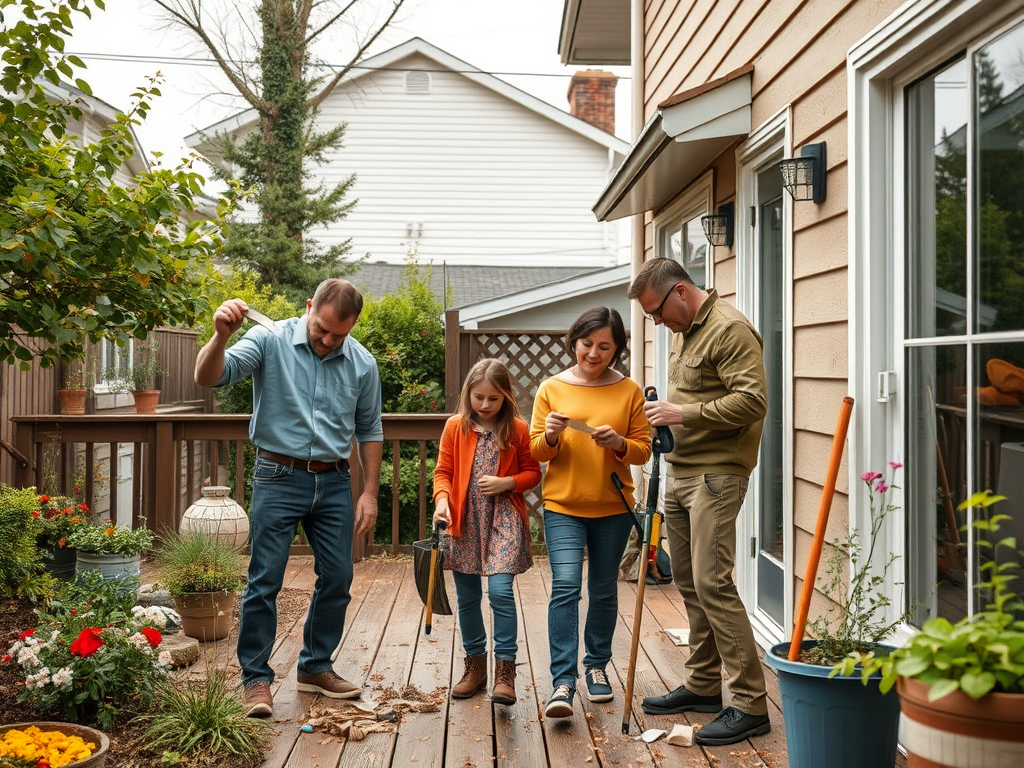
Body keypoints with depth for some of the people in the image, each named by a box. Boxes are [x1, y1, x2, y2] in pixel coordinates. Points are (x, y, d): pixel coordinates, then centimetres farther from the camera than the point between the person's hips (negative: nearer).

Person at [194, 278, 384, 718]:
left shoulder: (362, 364, 3)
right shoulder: (271, 341, -8)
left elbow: (369, 430, 12)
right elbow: (208, 378, -17)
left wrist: (370, 492, 8)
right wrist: (221, 337, -37)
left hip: (333, 483, 4)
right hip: (279, 478, -4)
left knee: (337, 579, 9)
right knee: (265, 581, -3)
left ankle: (316, 667, 26)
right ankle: (256, 677, 10)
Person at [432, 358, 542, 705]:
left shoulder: (518, 429, 1)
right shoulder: (455, 427, 3)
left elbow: (532, 472, 8)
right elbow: (443, 471, 4)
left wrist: (508, 482, -11)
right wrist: (442, 499, -14)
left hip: (504, 520, -2)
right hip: (465, 521, 2)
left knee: (501, 591, -14)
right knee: (467, 598, 10)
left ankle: (505, 670, -5)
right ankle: (475, 664, 26)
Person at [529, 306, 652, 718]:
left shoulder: (629, 391, 2)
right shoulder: (552, 389, 1)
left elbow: (643, 449, 3)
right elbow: (536, 451, 4)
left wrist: (619, 444, -17)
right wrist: (551, 436, -17)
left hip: (612, 507, 2)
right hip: (563, 504, -1)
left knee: (604, 590, 13)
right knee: (566, 586, -14)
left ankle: (597, 665, 31)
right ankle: (563, 681, -12)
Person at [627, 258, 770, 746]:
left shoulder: (729, 329, -13)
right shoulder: (683, 332, 18)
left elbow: (751, 400, -22)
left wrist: (684, 414, -20)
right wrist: (665, 410, 12)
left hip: (716, 476, -10)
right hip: (679, 472, 10)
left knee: (712, 583, -12)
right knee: (688, 583, 13)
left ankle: (750, 704, -5)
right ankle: (703, 685, 25)